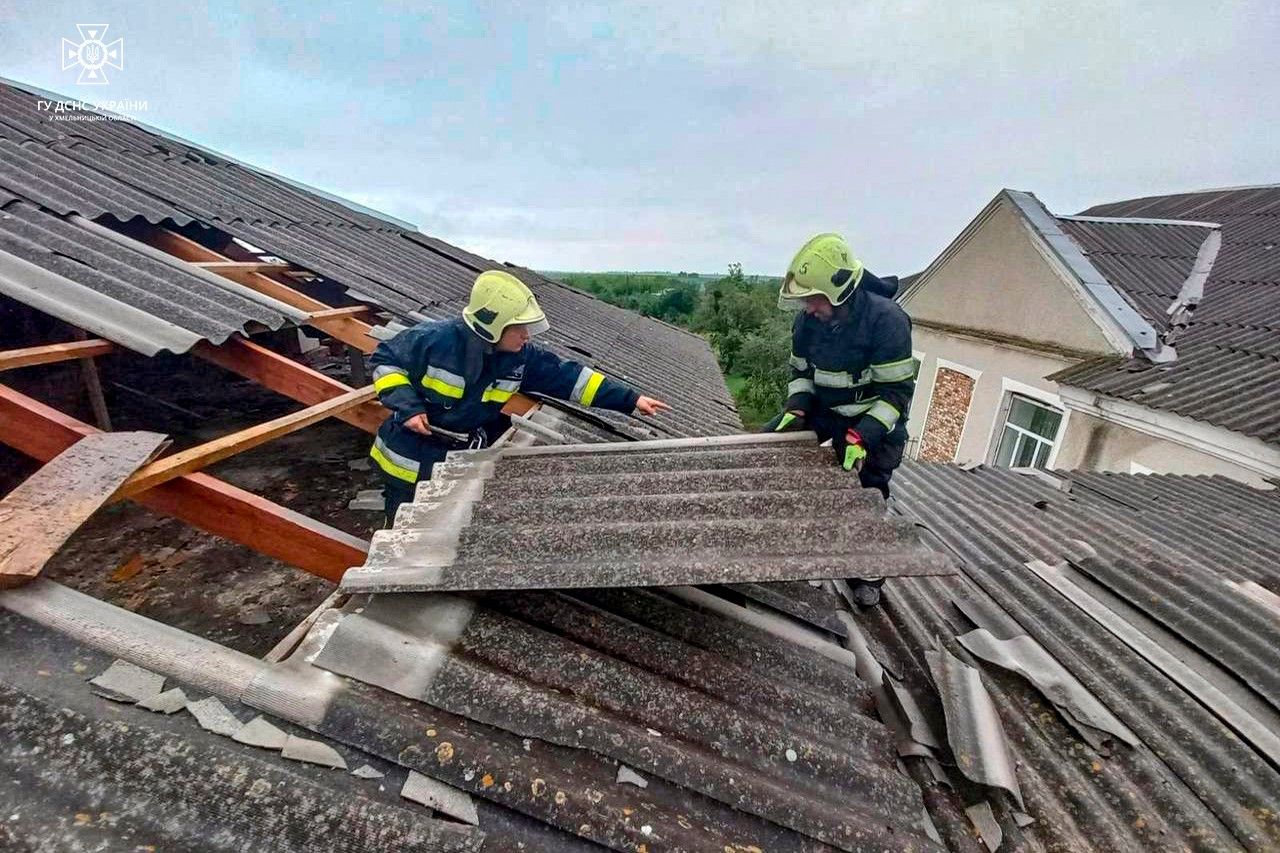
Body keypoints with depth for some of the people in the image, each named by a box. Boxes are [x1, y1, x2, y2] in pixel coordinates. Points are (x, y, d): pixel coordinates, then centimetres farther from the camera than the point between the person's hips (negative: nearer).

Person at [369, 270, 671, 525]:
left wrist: (631, 398, -12)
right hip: (411, 461, -4)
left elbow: (568, 376, -9)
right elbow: (385, 359, -11)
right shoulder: (436, 339, -25)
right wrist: (408, 407, -25)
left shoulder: (521, 357, -11)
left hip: (461, 461, 5)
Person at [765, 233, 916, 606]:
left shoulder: (886, 319, -28)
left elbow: (897, 391, -25)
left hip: (874, 420, -5)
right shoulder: (808, 320, -10)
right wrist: (796, 409, -14)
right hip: (823, 409, 6)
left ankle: (869, 576, 20)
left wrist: (863, 436, -34)